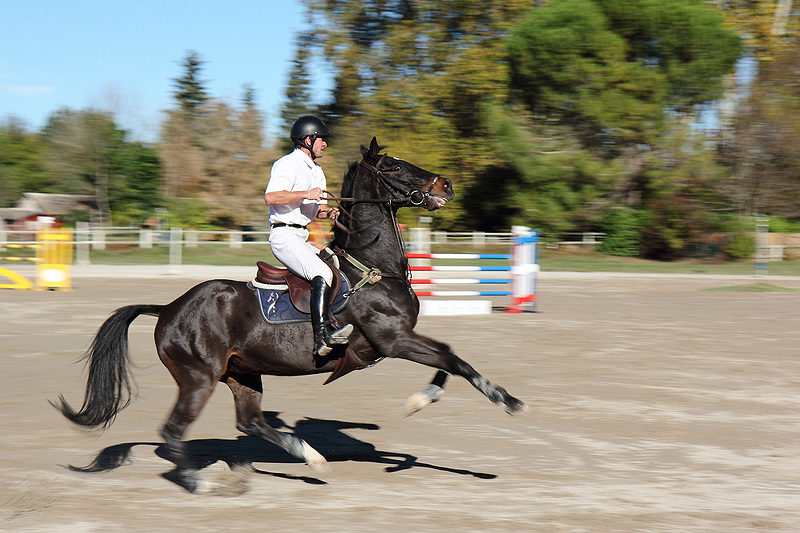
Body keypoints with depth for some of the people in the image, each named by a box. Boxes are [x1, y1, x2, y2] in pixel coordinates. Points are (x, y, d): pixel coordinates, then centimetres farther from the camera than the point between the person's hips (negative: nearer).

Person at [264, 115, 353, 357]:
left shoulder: (316, 170, 22)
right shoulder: (288, 164, -9)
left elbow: (317, 207, 26)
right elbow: (271, 196, -22)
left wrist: (329, 211, 3)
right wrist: (306, 194, -22)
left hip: (301, 238, 10)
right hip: (284, 235, -10)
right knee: (322, 274, -28)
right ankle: (322, 335, -37)